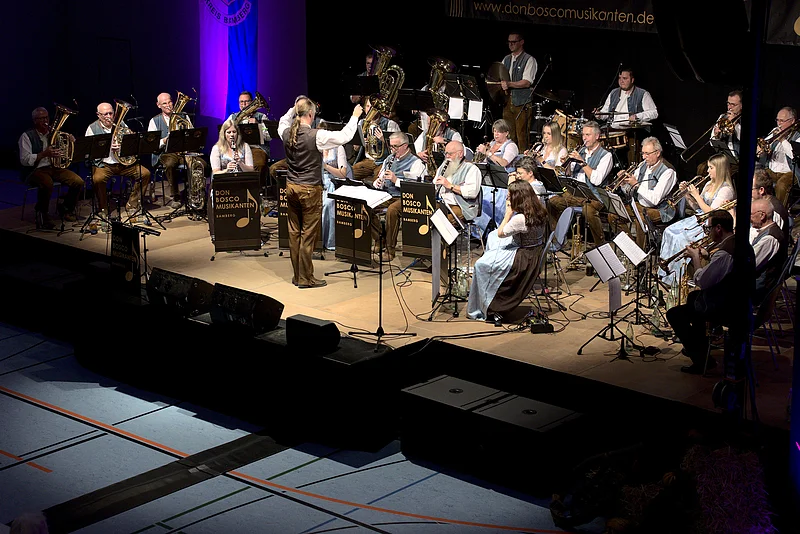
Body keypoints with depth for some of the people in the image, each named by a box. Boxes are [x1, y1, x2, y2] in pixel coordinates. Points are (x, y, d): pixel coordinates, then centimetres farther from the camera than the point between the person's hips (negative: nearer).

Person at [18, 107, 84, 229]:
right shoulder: (27, 136, -3)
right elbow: (24, 160, -14)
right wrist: (45, 154, -24)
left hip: (54, 168, 6)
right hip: (36, 170, -6)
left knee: (78, 182, -15)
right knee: (47, 183, -39)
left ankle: (66, 209, 8)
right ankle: (42, 215, -16)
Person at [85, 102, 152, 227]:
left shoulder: (120, 124, 11)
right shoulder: (92, 128, -1)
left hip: (124, 162, 4)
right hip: (103, 164, -4)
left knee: (145, 173, -11)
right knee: (98, 179, -35)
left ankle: (131, 205, 2)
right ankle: (104, 212, -17)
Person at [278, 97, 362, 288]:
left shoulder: (287, 133, -1)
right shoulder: (316, 136, -19)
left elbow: (283, 122, 25)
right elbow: (344, 136, -13)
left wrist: (294, 108, 23)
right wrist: (355, 116, 0)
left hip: (291, 187, 6)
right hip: (310, 190, -6)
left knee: (294, 232, 13)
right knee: (308, 235, 1)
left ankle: (297, 275, 21)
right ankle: (305, 278, 6)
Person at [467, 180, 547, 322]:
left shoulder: (520, 218, -31)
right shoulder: (538, 211, -2)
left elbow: (501, 233, -14)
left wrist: (508, 214, -12)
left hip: (523, 260, -10)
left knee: (481, 265, 1)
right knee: (492, 236, 26)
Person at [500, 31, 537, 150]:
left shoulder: (529, 60, -3)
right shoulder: (506, 59, 18)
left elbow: (527, 82, -14)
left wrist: (509, 84, -26)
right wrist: (501, 85, -4)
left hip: (522, 104, -6)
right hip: (508, 101, 6)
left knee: (522, 136, -8)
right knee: (508, 135, 4)